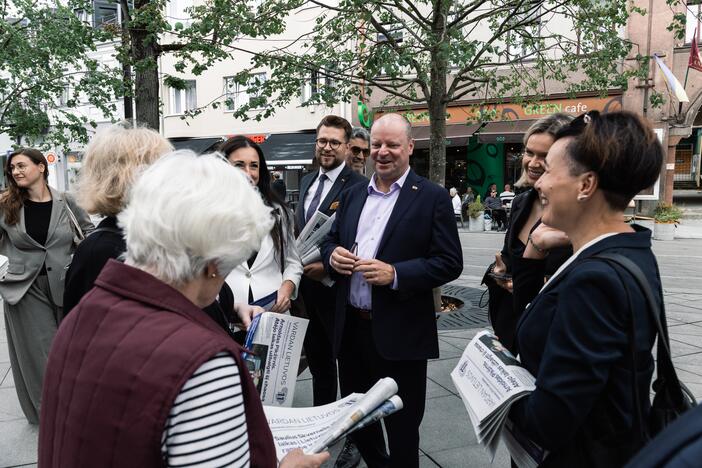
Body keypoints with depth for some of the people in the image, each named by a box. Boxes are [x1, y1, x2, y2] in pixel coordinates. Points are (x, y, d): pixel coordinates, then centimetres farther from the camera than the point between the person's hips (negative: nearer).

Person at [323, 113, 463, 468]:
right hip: (351, 327, 6)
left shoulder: (433, 197, -7)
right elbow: (331, 241, 17)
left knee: (402, 427, 11)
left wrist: (395, 274, -23)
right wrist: (332, 254, -7)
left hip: (400, 333, -5)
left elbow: (450, 263, -10)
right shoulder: (352, 195, 10)